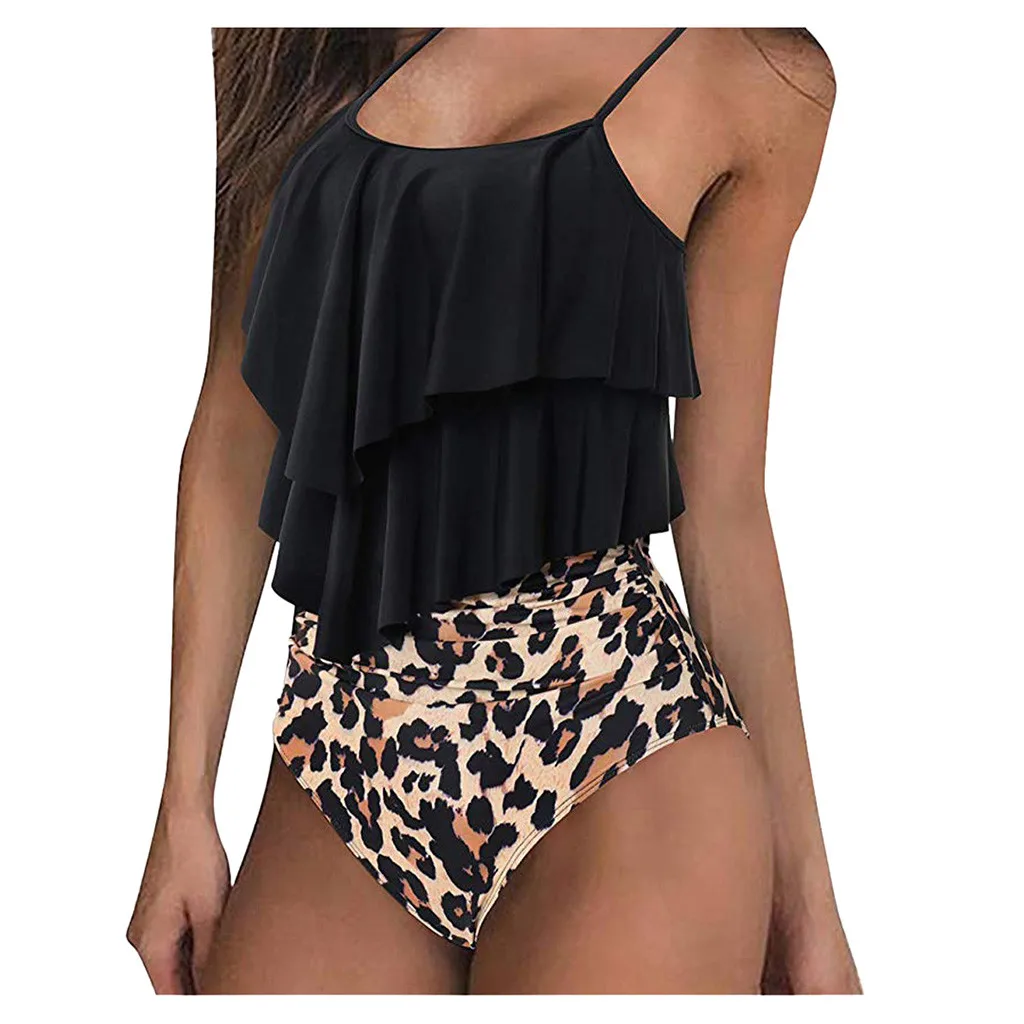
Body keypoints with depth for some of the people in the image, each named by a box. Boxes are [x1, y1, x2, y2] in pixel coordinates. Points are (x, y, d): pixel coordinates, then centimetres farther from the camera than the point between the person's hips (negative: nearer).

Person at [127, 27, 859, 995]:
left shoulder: (757, 74, 4)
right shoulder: (314, 48, 8)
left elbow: (722, 503, 3)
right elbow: (236, 422, 6)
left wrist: (804, 880, 4)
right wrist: (184, 803, 3)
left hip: (617, 749, -2)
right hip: (342, 741, 3)